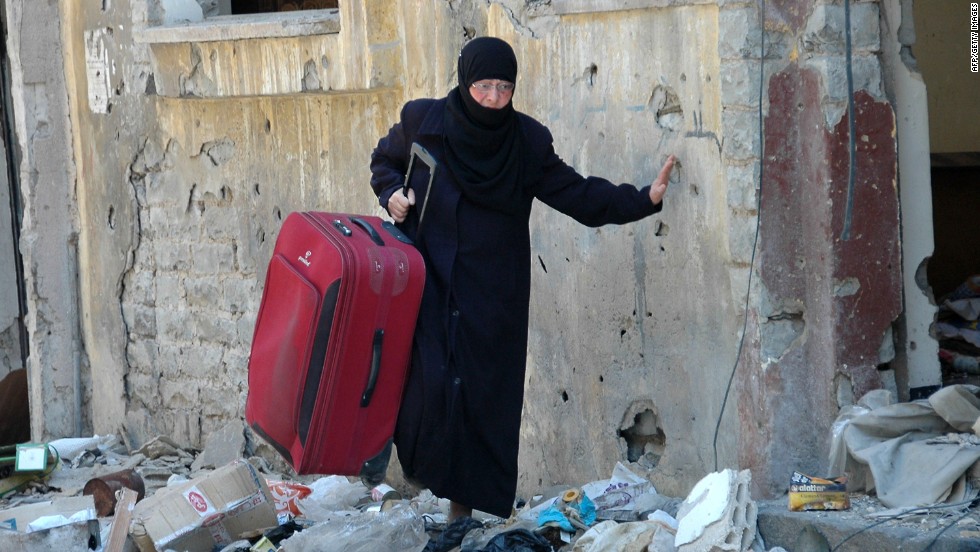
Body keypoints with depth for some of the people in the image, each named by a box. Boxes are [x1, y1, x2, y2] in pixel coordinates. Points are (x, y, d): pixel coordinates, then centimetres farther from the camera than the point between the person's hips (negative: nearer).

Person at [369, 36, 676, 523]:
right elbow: (384, 160, 15)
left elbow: (577, 194, 2)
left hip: (492, 299, 1)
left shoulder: (527, 141, -2)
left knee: (484, 397, 1)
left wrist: (643, 199, -9)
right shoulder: (421, 120, -3)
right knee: (430, 385, -19)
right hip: (428, 280, -1)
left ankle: (465, 506, 10)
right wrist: (392, 192, -6)